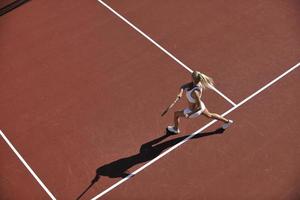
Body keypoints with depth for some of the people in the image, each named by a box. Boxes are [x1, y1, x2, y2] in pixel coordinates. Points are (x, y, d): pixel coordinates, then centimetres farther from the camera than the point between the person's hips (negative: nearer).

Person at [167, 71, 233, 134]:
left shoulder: (195, 92, -43)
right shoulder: (195, 82, -21)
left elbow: (199, 107, -35)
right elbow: (183, 86, -14)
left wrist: (189, 114, -29)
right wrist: (180, 93, -34)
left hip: (194, 110, -7)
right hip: (199, 105, 7)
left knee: (176, 114, 16)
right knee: (210, 115, 34)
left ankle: (176, 129, 44)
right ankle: (227, 121, 49)